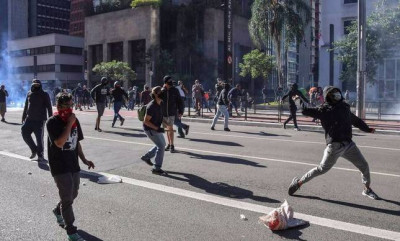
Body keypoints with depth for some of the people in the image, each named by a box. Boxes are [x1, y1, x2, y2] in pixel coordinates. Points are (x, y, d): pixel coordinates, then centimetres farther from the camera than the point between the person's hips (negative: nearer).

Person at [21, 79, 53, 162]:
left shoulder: (44, 95, -4)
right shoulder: (29, 94, 10)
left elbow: (49, 108, -6)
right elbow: (26, 106, 17)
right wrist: (23, 117, 16)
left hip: (40, 120, -5)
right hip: (29, 119, 5)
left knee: (39, 138, -2)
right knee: (24, 133, -2)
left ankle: (40, 155, 11)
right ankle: (34, 149, 16)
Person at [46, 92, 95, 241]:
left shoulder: (74, 120, 5)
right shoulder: (52, 122, -15)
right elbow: (60, 143, -26)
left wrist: (84, 159, 8)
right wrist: (69, 124, -24)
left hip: (73, 164, 7)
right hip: (59, 166, -7)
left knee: (73, 194, 19)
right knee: (67, 198, -2)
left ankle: (58, 211, 48)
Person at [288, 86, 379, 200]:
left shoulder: (345, 107, 16)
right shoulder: (324, 109, -2)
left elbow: (355, 120, 27)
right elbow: (307, 111, -12)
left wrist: (367, 129, 19)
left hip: (349, 144, 6)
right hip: (335, 145, -6)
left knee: (364, 165, 10)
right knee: (322, 169, -3)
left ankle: (367, 189, 33)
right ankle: (299, 182, 12)